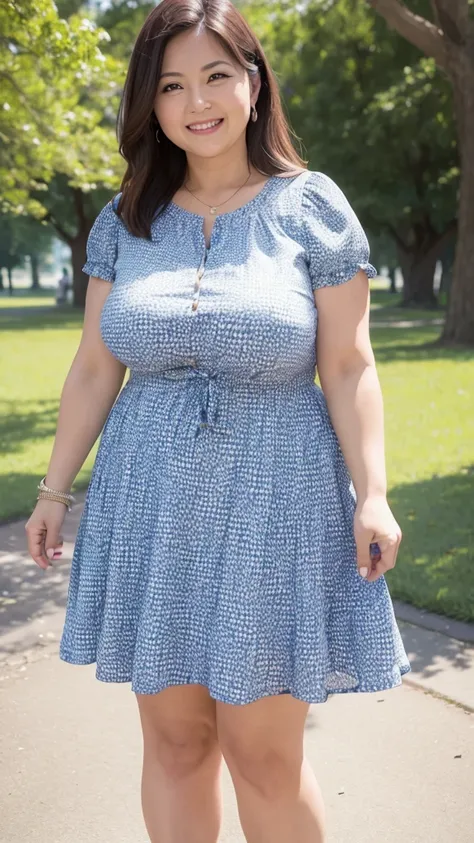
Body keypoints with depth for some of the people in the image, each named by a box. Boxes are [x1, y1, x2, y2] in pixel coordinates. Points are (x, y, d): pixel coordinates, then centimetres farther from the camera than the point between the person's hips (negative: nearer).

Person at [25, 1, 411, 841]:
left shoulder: (312, 206, -3)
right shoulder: (125, 220, 5)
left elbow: (348, 368, -5)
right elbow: (94, 370, 8)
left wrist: (371, 495, -14)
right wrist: (54, 490, 8)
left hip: (273, 500, -3)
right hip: (151, 503, 3)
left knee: (264, 755, 3)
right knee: (174, 742, 12)